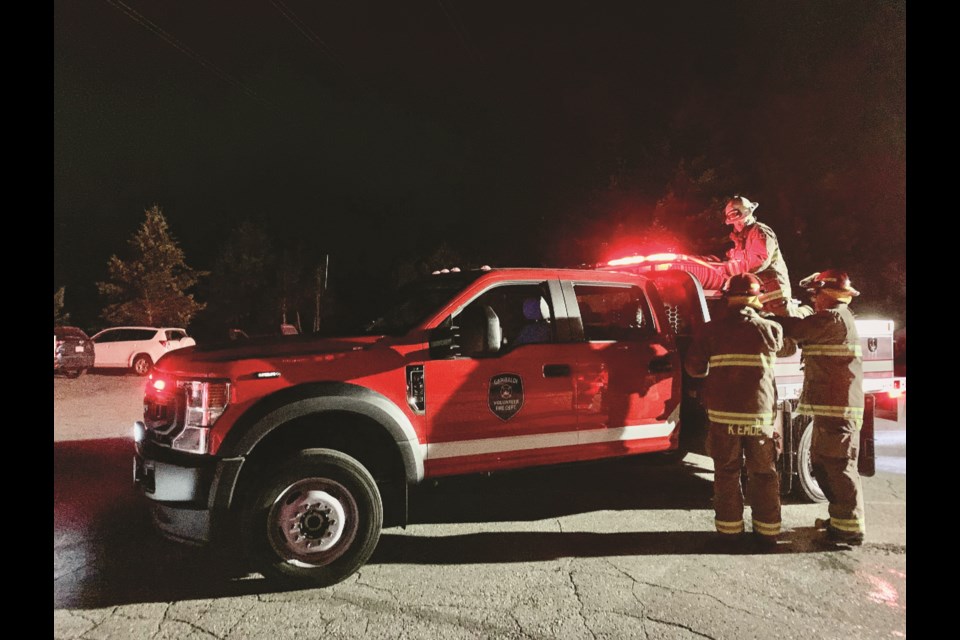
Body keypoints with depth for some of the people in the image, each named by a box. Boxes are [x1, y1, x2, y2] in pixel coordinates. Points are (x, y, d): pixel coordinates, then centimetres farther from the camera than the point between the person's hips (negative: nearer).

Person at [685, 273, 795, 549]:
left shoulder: (712, 330, -2)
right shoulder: (770, 329, -2)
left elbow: (694, 367, 2)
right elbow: (790, 348, 19)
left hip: (723, 414, 0)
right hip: (760, 415, 0)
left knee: (727, 472, 11)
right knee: (764, 473, 13)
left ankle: (730, 529, 16)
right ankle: (767, 530, 20)